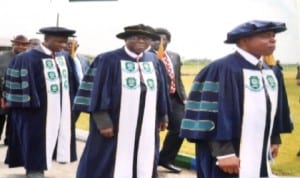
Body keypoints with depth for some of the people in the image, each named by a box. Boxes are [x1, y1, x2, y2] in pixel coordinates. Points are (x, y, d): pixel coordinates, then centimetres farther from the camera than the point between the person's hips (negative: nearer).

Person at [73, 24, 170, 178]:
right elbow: (97, 92, -10)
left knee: (144, 164, 12)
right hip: (116, 124, -5)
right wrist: (103, 121, -16)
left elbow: (160, 91, 15)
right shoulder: (109, 60, -7)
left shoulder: (153, 61, 9)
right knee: (111, 165, 2)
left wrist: (163, 116, 17)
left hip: (146, 125, 5)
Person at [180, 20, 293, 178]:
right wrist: (224, 152, -24)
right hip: (231, 155, -9)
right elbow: (214, 114, -21)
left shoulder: (267, 71, 10)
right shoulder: (223, 69, -18)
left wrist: (274, 139, 23)